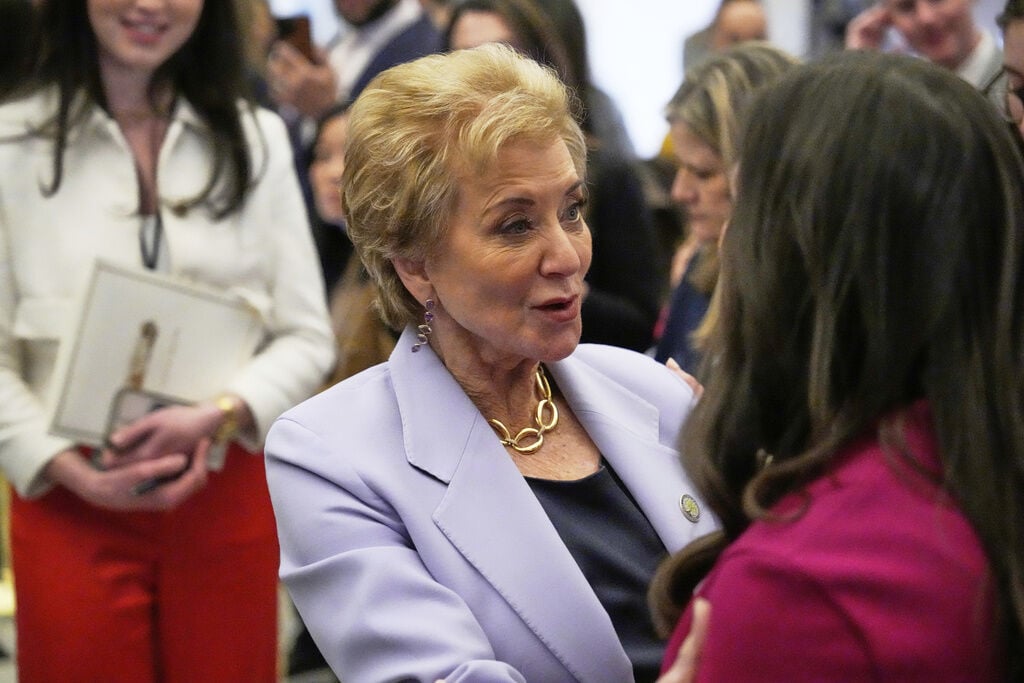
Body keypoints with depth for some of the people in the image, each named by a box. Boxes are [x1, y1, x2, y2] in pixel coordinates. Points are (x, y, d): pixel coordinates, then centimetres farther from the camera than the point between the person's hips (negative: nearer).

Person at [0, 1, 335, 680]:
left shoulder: (257, 139, 7)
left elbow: (308, 337, 3)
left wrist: (216, 415, -14)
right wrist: (68, 470, -16)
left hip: (227, 503, 2)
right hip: (71, 505, -2)